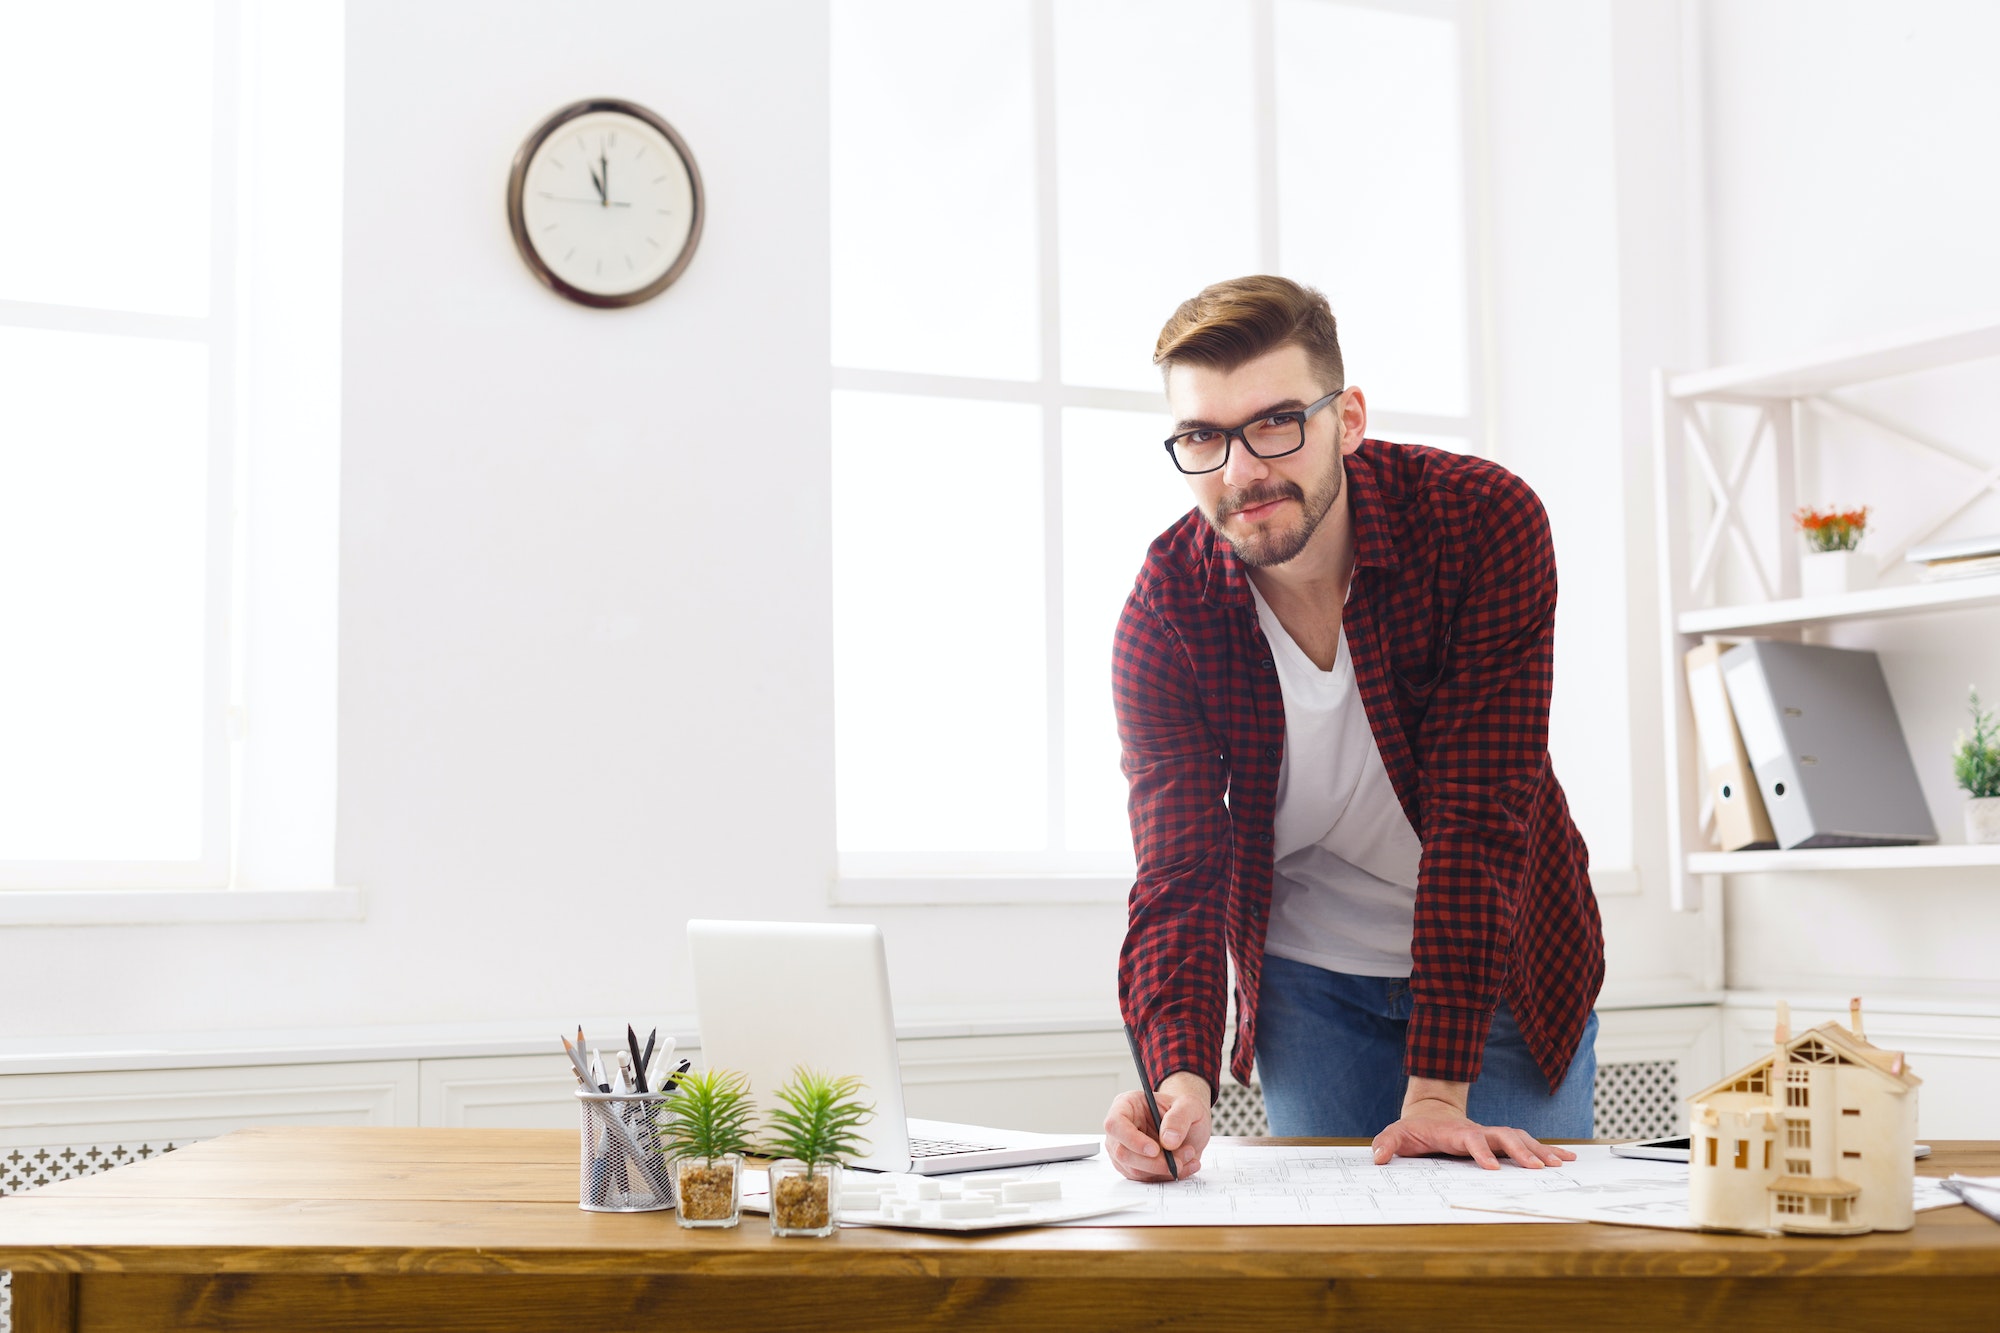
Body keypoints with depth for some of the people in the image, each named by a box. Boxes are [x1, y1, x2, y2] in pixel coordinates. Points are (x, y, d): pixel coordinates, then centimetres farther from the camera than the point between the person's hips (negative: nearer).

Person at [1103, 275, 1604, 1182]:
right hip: (1309, 977, 1)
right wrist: (1180, 1080, -43)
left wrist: (1438, 1092, -32)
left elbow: (1477, 818, -28)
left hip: (1501, 956, -1)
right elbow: (1179, 875, -23)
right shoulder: (1163, 614, -19)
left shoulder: (1486, 523, -26)